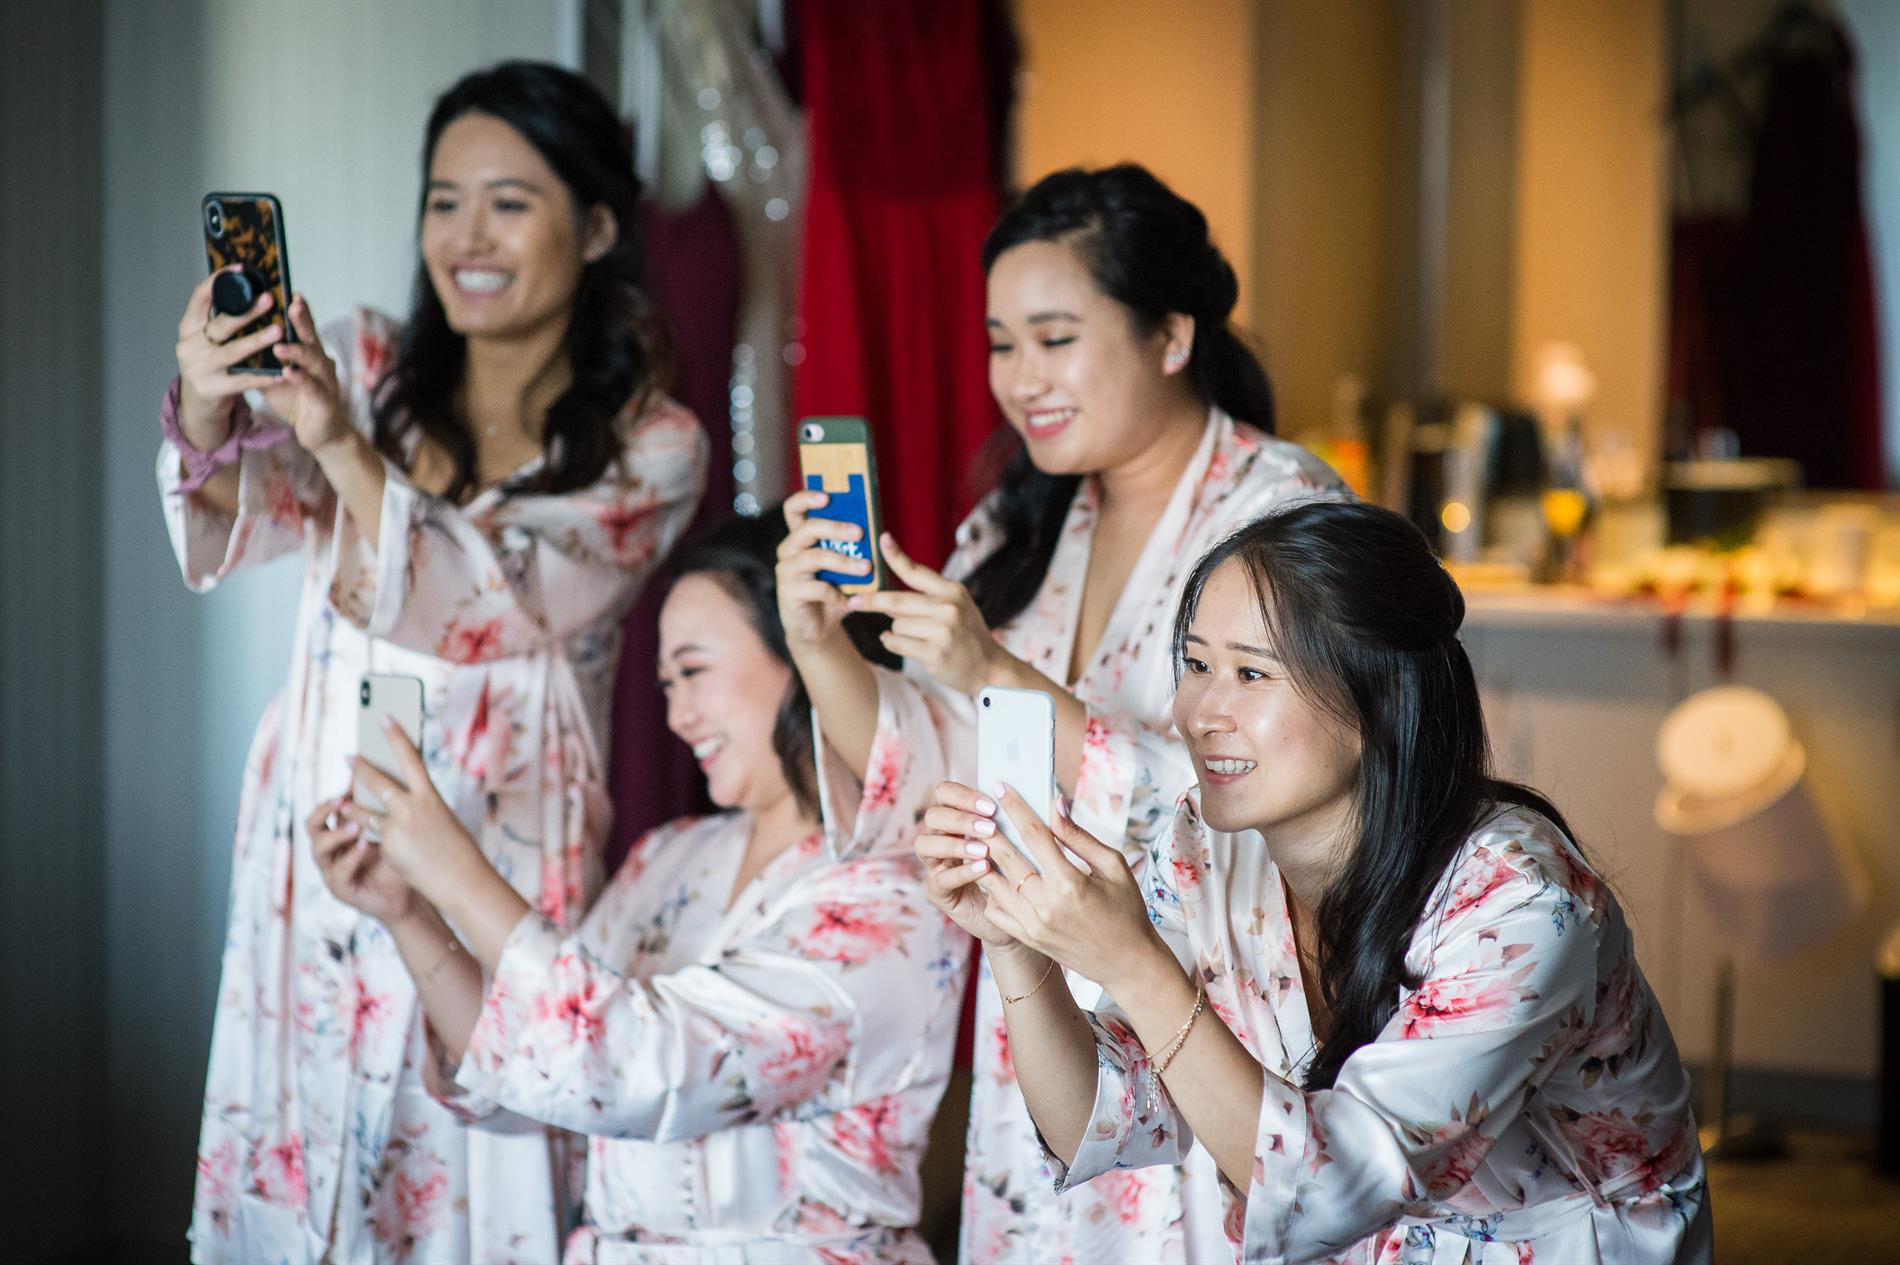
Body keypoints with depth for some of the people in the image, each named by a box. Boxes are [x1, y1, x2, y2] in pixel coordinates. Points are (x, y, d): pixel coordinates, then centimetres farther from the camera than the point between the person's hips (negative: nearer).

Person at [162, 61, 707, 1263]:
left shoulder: (651, 446, -3)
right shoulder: (364, 367, 4)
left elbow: (501, 611, -18)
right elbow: (234, 527, -11)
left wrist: (342, 446, -30)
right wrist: (208, 417, -33)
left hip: (498, 852, -2)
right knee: (294, 1155, 7)